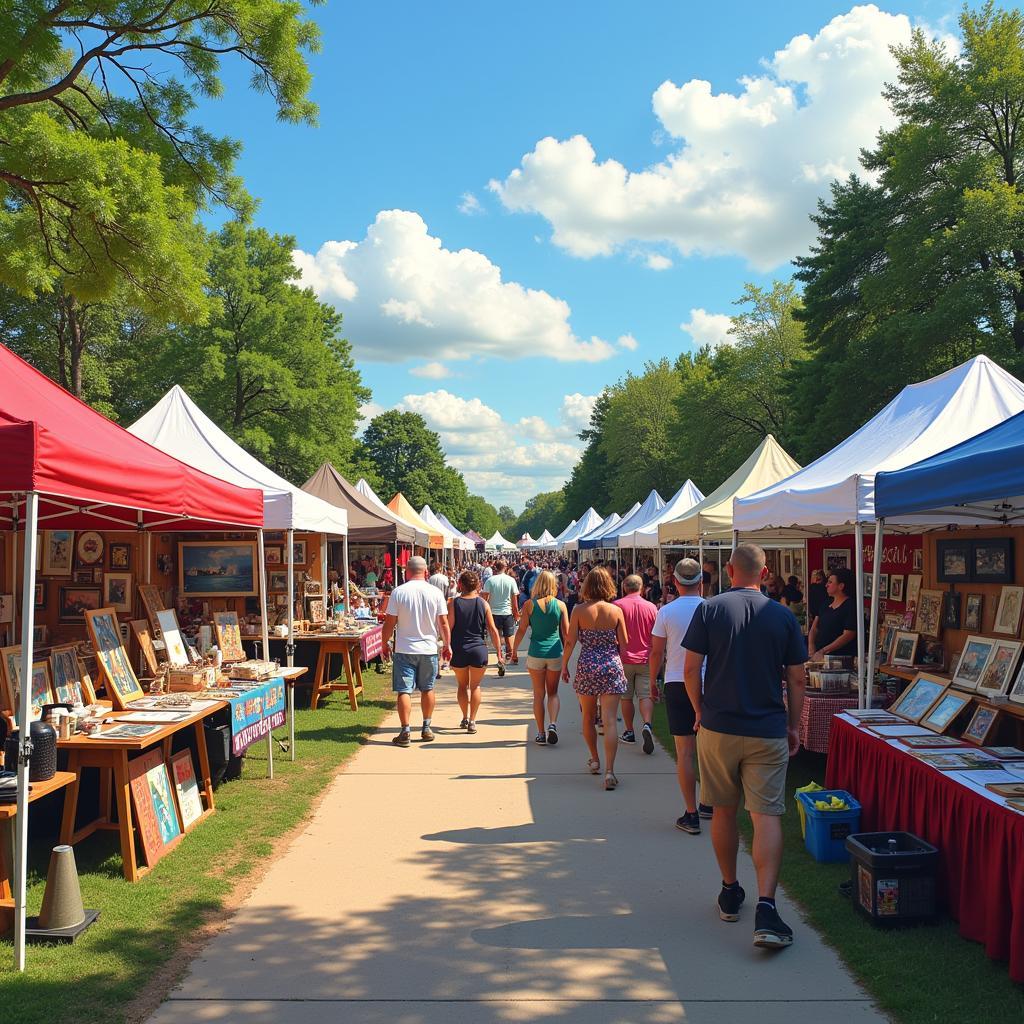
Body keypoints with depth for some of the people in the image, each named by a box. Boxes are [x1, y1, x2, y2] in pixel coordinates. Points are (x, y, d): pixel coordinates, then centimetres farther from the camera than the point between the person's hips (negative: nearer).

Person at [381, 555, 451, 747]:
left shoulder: (398, 592, -7)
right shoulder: (435, 593, -3)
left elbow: (389, 623, -5)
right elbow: (444, 623, 0)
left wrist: (384, 644, 8)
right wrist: (447, 645, 13)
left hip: (404, 650, -2)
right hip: (429, 649, 2)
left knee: (404, 691, 1)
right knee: (427, 689, 16)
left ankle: (405, 732, -3)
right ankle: (426, 728, 24)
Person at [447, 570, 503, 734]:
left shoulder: (453, 603, -6)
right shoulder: (483, 603, -3)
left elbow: (448, 628, -8)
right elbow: (493, 630, -2)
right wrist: (498, 652, 4)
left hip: (458, 651, 0)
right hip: (479, 649, 0)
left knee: (462, 685, 18)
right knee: (475, 686, 10)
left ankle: (465, 718, 22)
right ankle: (472, 721, 5)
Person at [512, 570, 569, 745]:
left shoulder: (529, 604, -5)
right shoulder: (560, 605, -2)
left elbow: (521, 630, -4)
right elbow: (566, 633, 1)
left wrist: (514, 650, 9)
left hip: (535, 653, -1)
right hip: (555, 653, 1)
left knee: (539, 694, 9)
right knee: (553, 693, 15)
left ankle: (541, 733, 11)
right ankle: (553, 723, -7)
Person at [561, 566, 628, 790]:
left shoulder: (579, 610, -6)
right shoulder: (616, 611, -3)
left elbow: (570, 641, -5)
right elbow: (624, 643, 2)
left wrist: (564, 664, 8)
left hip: (586, 667, 0)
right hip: (612, 667, 0)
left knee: (589, 717, 20)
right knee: (610, 720, -4)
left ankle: (594, 761, 33)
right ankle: (609, 770, -13)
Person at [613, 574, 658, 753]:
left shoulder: (617, 605, -5)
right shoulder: (651, 607, 1)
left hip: (624, 658, -1)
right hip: (646, 658, 1)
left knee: (626, 697, 10)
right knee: (645, 695, 1)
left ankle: (629, 731, 17)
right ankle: (647, 724, -21)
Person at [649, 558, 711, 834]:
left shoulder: (666, 611, -5)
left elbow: (656, 652, -1)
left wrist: (653, 682, 13)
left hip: (677, 684, -2)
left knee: (685, 751, 0)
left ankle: (691, 814, 2)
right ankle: (710, 803, 26)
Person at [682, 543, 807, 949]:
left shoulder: (709, 609, -4)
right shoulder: (784, 616, 0)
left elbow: (691, 669, -6)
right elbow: (797, 680, 3)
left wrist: (701, 712, 8)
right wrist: (793, 726, 14)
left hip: (718, 728, 0)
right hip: (768, 731, 0)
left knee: (724, 812, 14)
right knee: (767, 816, 0)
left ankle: (730, 893, 27)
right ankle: (765, 907, -11)